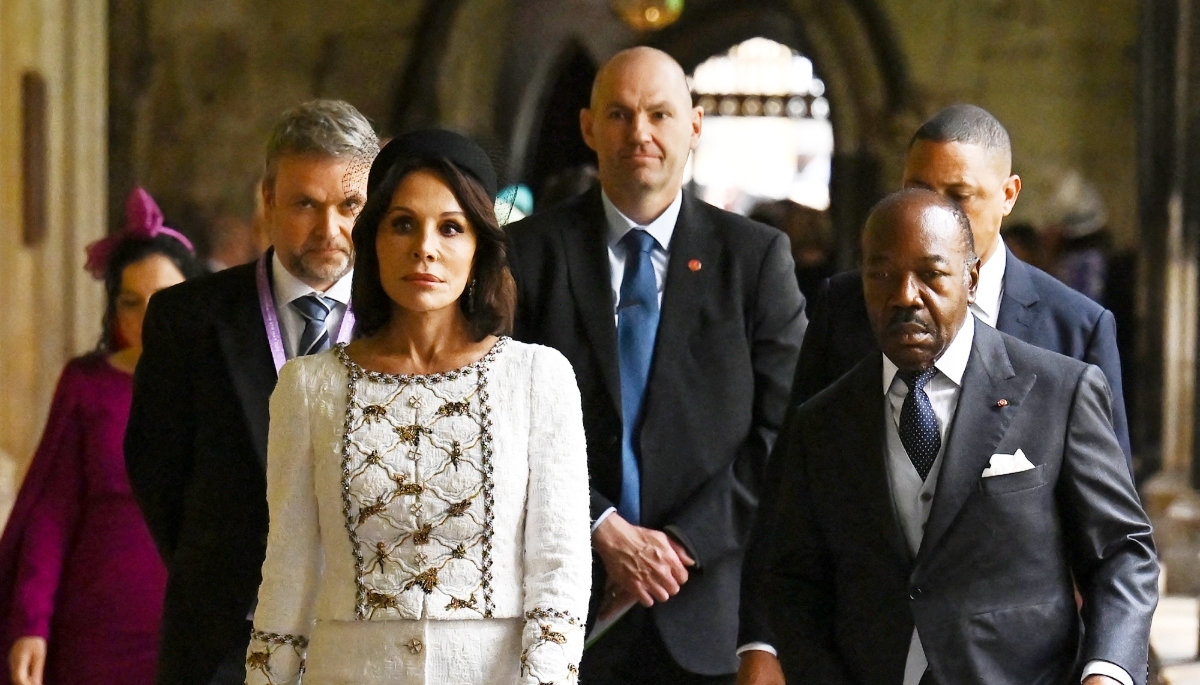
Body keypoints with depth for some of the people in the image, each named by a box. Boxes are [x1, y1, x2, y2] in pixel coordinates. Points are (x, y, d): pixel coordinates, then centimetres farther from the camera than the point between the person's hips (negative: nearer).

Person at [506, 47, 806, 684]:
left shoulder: (757, 256, 5)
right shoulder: (529, 253, 4)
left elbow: (782, 433, 0)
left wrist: (684, 542, -9)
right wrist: (604, 532, -12)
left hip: (709, 611, 0)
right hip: (569, 606, 0)